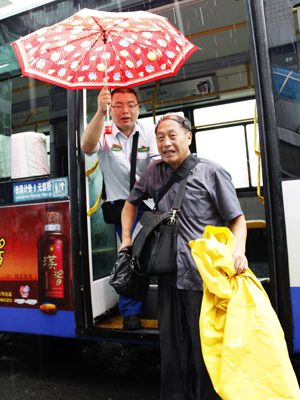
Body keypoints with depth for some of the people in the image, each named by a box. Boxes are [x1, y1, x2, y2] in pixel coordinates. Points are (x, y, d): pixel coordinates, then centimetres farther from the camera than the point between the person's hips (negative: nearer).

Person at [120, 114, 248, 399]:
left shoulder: (211, 172, -3)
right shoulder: (154, 172, 11)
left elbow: (237, 218, -2)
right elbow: (131, 203, 23)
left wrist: (238, 249, -21)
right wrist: (126, 240, 13)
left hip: (204, 278, -4)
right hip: (170, 277, 5)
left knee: (206, 352, 9)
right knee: (171, 351, 18)